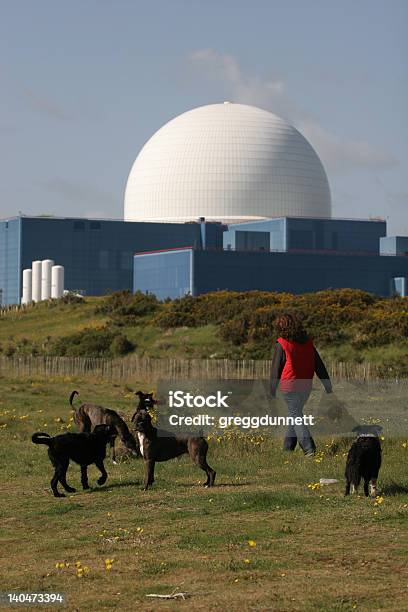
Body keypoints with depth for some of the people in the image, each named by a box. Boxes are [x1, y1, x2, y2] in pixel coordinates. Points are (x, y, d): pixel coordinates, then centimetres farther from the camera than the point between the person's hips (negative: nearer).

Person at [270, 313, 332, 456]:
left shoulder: (281, 344, -9)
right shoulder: (307, 342, 8)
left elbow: (276, 368, -5)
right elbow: (319, 365, 9)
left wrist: (272, 389, 4)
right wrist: (327, 384, 11)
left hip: (289, 386, -6)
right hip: (306, 386, 6)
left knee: (295, 417, -3)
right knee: (295, 414, 18)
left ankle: (309, 449, -16)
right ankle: (287, 448, 22)